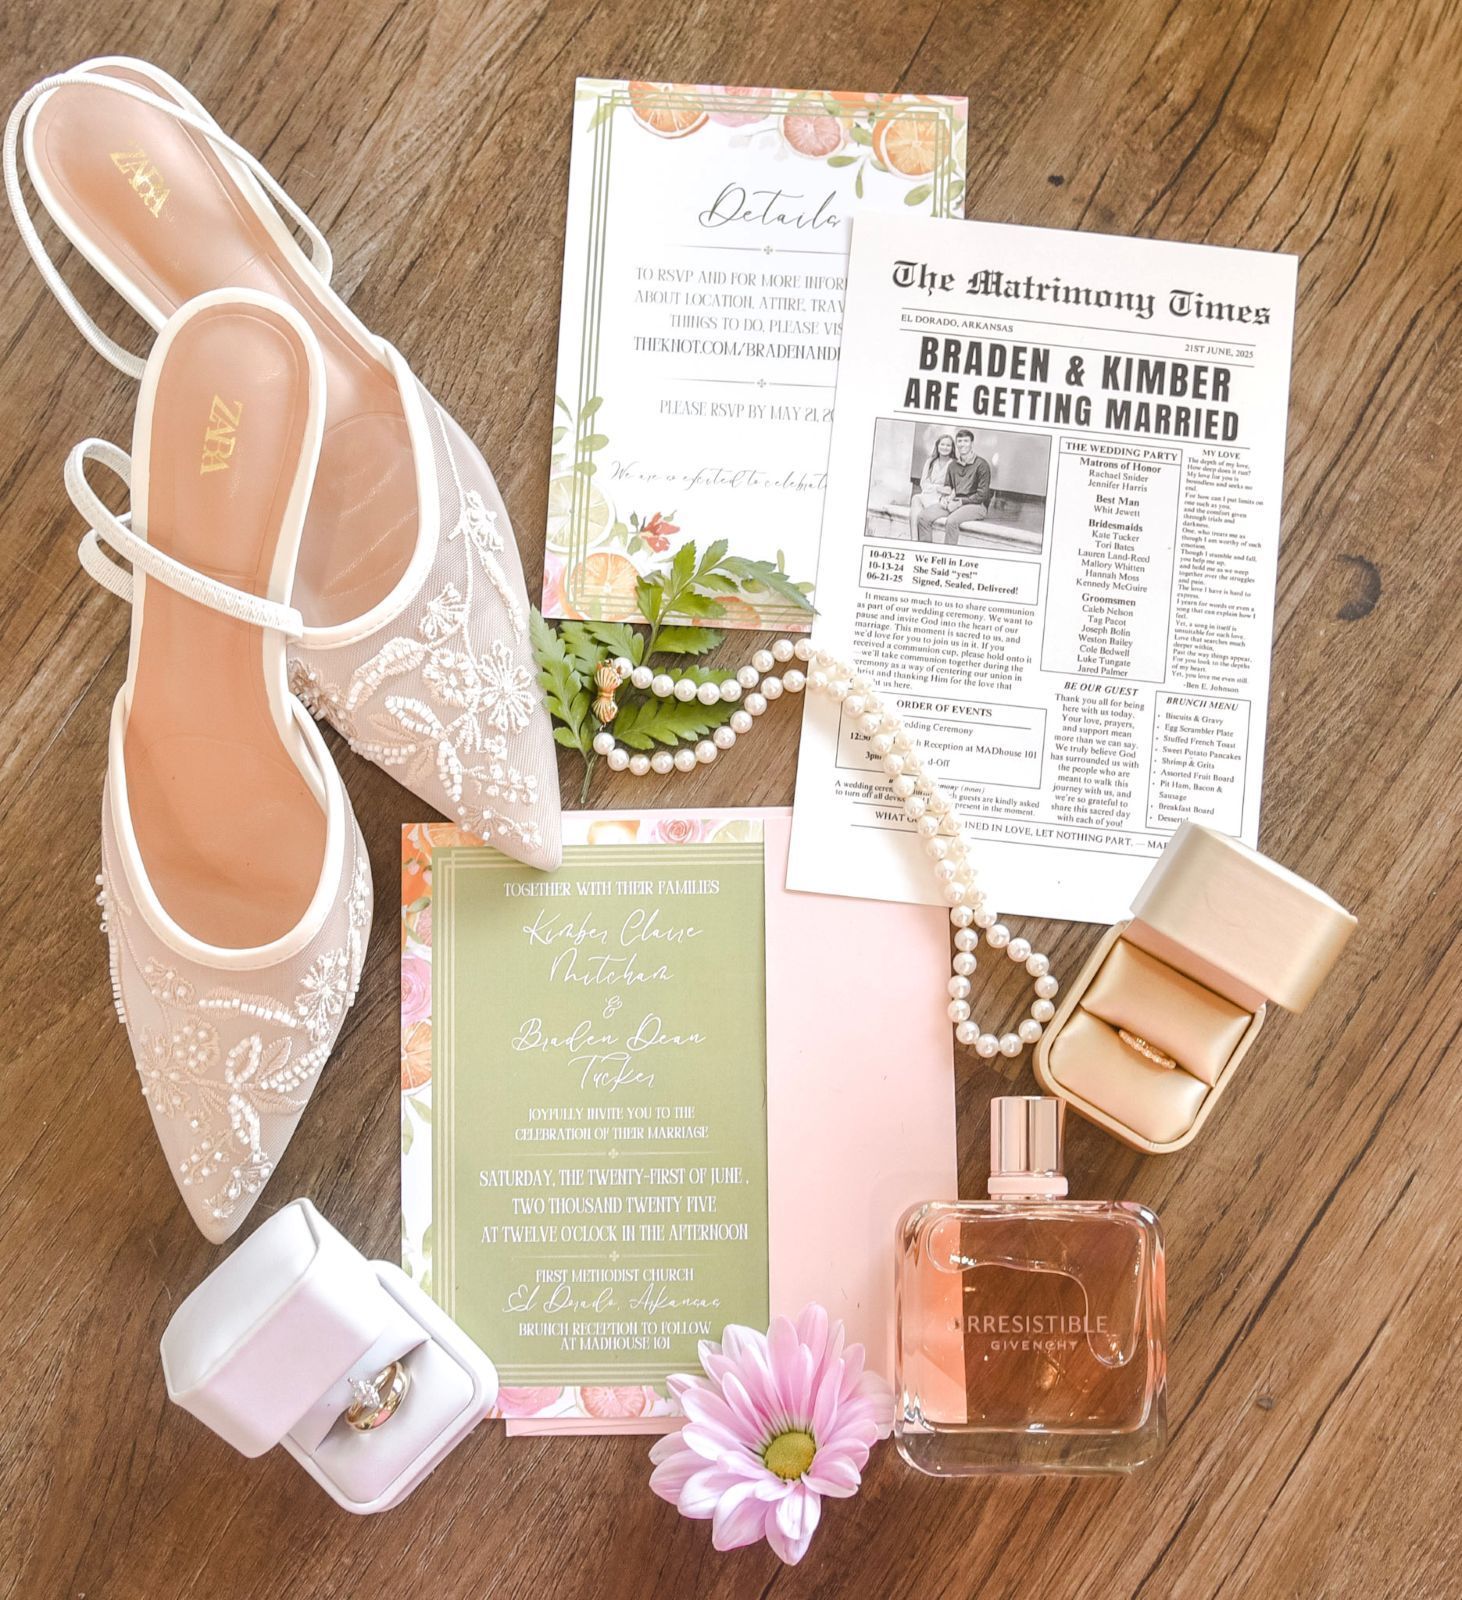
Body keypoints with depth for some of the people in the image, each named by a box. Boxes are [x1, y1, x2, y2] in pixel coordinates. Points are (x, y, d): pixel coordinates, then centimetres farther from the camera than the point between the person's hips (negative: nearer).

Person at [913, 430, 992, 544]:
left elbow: (982, 495, -9)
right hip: (954, 502, 6)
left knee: (951, 521, -37)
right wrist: (943, 498, 2)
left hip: (975, 504, -6)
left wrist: (960, 502, -15)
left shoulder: (981, 464, -5)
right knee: (922, 516, -14)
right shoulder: (953, 465, 15)